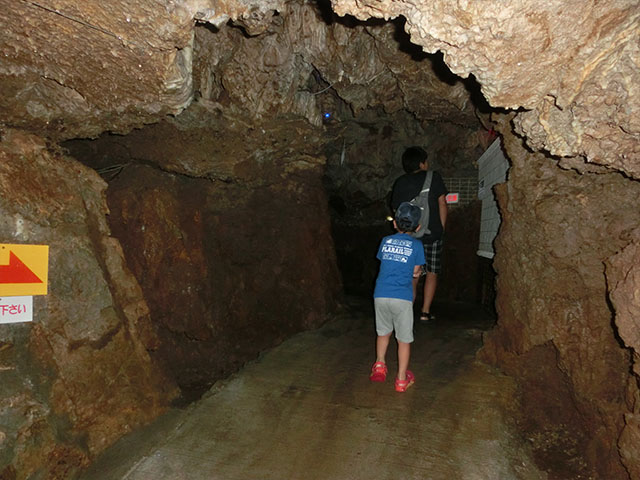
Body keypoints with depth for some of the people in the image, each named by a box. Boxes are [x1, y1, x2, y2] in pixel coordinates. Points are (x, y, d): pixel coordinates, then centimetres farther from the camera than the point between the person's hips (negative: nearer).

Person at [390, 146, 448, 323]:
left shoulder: (400, 183, 4)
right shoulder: (434, 178, -2)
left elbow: (396, 210, 6)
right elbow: (442, 204, -2)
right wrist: (441, 228, 7)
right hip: (433, 234, -2)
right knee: (431, 273, 11)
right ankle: (425, 312, 9)